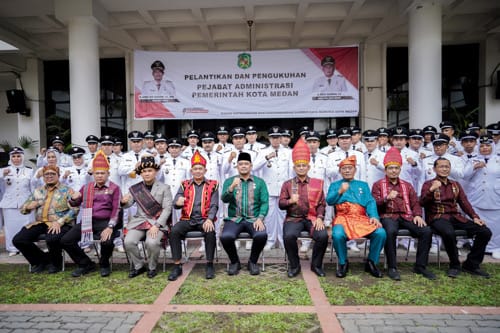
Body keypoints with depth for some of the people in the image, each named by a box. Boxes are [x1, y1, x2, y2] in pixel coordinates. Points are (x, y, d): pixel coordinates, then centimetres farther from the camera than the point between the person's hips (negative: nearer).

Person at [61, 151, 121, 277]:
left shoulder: (114, 188, 0)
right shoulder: (86, 187, 13)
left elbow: (116, 209, -8)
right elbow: (75, 204, 19)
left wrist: (110, 227, -20)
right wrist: (74, 199, -7)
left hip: (105, 222, -5)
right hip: (87, 222, 5)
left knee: (107, 242, -31)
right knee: (65, 241, -8)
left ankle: (104, 264, 4)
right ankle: (86, 264, 11)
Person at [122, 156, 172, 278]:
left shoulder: (164, 188, 3)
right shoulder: (135, 188, 11)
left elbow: (167, 209, -4)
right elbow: (127, 205, 5)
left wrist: (157, 225, -17)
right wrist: (124, 202, -21)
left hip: (157, 222, -3)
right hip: (139, 221, 3)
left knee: (152, 243, -28)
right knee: (128, 242, -22)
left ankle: (152, 267, 1)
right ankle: (138, 266, 5)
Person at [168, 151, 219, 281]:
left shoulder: (212, 185, 7)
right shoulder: (184, 185, 12)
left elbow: (214, 205, -2)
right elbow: (176, 203, 4)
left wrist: (209, 219, -21)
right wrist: (178, 202, -23)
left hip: (204, 219, -2)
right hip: (187, 219, 2)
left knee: (210, 232, -33)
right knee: (174, 231, -27)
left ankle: (209, 265, -14)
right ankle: (177, 266, -15)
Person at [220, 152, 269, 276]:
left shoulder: (260, 182, 9)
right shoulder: (229, 181, 9)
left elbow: (265, 203, 1)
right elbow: (224, 199, -6)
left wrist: (260, 218, -15)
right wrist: (232, 187, -25)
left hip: (253, 219, 0)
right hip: (234, 219, 0)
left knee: (261, 235, -30)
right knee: (225, 236, -29)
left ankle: (253, 262, 0)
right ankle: (234, 262, 2)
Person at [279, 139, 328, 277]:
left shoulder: (317, 183, 9)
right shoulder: (287, 184, 7)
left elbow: (322, 204, 7)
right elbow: (281, 204, 1)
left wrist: (319, 218, -10)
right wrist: (290, 201, -20)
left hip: (312, 218, 1)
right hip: (293, 218, -1)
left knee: (323, 236, -26)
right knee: (288, 236, -30)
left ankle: (316, 265, 0)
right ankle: (294, 265, -6)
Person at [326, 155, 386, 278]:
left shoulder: (363, 185, 23)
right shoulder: (335, 185, 19)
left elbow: (370, 202, 9)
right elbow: (329, 200, 2)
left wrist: (374, 216, -11)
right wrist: (340, 191, -17)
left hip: (361, 218, 2)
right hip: (342, 218, -2)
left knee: (381, 233, -24)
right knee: (337, 235, -34)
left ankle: (372, 262, -1)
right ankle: (343, 263, -7)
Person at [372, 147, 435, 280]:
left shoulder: (407, 185, 22)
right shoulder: (378, 185, 10)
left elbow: (415, 203, 16)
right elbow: (374, 205, 0)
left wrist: (418, 215, -5)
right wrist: (387, 198, -18)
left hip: (405, 217, 4)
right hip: (388, 216, -4)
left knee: (427, 231, -22)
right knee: (391, 231, -38)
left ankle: (420, 266, -7)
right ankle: (392, 267, -24)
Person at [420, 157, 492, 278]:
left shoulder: (456, 185, 20)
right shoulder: (428, 184, 4)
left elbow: (464, 202, 12)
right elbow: (422, 203, -10)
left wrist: (475, 217, -4)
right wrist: (432, 190, -26)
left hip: (456, 217, 6)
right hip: (437, 218, -5)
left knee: (485, 231, -13)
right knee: (449, 233, -37)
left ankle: (471, 264, 3)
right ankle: (454, 265, -12)